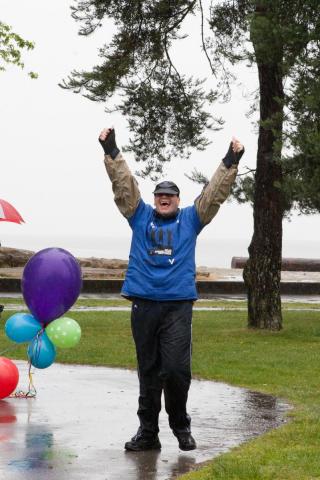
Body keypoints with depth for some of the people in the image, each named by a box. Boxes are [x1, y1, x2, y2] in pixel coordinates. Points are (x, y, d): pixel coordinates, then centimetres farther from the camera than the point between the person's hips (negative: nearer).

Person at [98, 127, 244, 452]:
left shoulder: (191, 219, 12)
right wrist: (111, 152, -4)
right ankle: (147, 431, 13)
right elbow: (123, 184, 5)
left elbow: (215, 193, 6)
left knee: (176, 368, -9)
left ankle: (180, 426, 10)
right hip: (143, 303, 1)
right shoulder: (141, 217, 12)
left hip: (178, 304, -1)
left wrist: (231, 161, -3)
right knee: (148, 370, 7)